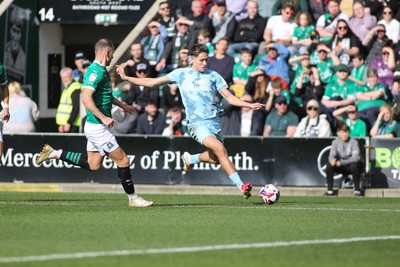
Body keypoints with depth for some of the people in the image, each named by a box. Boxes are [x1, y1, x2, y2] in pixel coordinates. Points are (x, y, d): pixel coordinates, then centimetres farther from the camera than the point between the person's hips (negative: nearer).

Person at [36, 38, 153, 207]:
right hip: (97, 127, -10)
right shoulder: (96, 71, -18)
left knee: (93, 165, 15)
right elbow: (86, 98, -28)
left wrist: (122, 105, 34)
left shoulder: (102, 71, 13)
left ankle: (55, 153, 20)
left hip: (95, 126, 10)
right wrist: (103, 117, -28)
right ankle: (132, 198, 3)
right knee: (122, 160, -5)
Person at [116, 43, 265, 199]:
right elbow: (152, 82, 13)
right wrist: (126, 78, 12)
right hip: (197, 123, -4)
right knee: (220, 149, -25)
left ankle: (190, 159, 38)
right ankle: (241, 185, -24)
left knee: (215, 158, 6)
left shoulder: (213, 76, 9)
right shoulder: (181, 74, 7)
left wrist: (249, 105, -7)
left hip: (214, 120, 4)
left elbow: (229, 97, 8)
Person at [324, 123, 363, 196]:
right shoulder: (335, 142, -7)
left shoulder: (353, 142, -17)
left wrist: (341, 162, -33)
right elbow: (331, 155, -15)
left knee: (354, 165, -37)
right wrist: (332, 160, -41)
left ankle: (357, 189, -22)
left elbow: (355, 158, -25)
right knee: (329, 165, -23)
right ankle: (330, 190, -14)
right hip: (341, 168, 3)